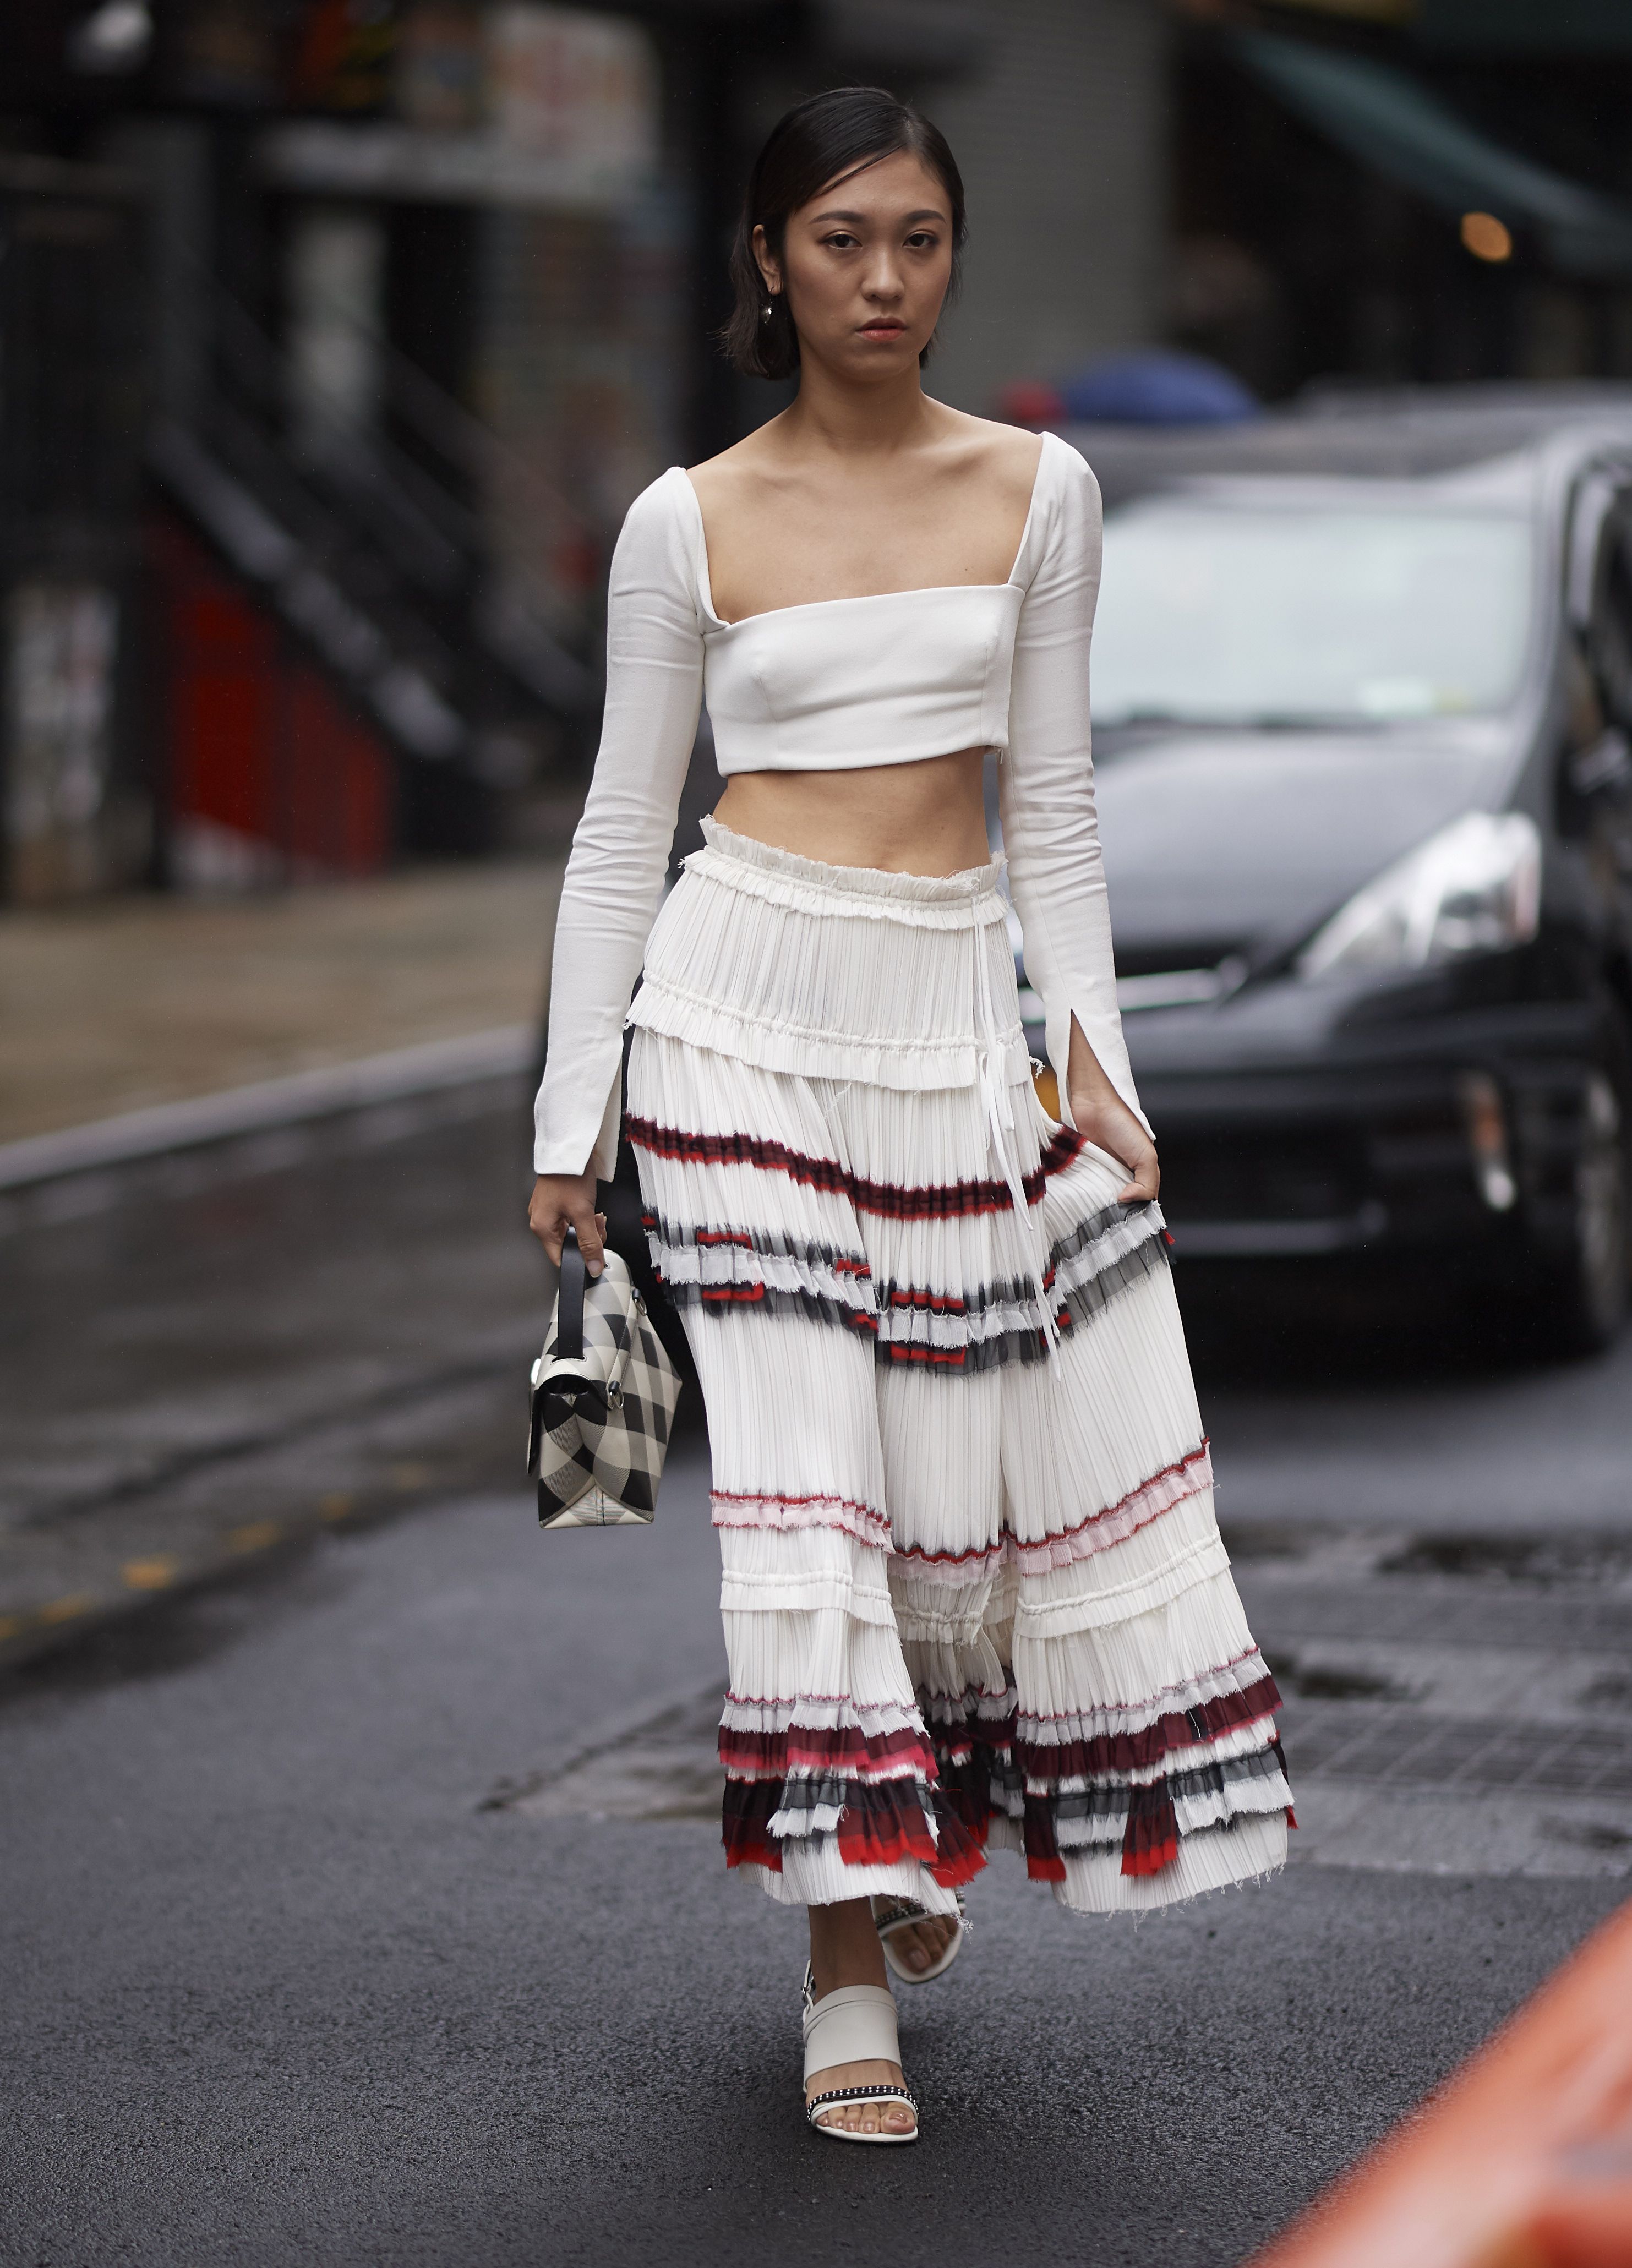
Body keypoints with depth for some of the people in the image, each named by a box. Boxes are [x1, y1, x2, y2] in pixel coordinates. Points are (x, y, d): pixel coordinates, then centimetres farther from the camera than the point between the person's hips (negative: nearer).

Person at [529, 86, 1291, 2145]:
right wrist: (570, 1117, 2)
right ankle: (849, 1973, 0)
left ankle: (919, 1830, 34)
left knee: (984, 1456, 5)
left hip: (959, 1014, 2)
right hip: (745, 1008, -2)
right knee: (799, 1473, -6)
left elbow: (1049, 798, 9)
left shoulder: (1037, 491, 5)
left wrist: (1089, 1043, 1)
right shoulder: (688, 524, 1)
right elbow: (622, 823, 4)